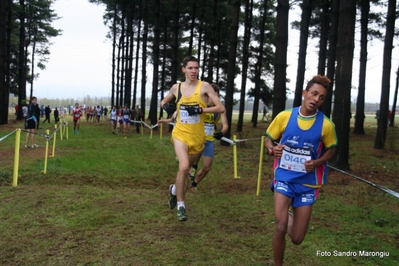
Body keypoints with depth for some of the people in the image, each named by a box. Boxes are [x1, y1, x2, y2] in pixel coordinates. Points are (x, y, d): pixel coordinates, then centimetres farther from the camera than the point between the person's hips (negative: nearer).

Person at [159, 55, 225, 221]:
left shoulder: (204, 86, -6)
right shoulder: (176, 87, 3)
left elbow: (221, 108, -11)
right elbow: (164, 102, 21)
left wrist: (200, 110, -22)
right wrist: (166, 107, -2)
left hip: (198, 136, 0)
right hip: (180, 133, 0)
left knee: (186, 168, 16)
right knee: (184, 167, -22)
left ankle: (174, 189, 48)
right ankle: (180, 205, -7)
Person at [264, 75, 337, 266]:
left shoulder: (326, 124, -10)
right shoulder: (284, 116, -8)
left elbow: (331, 149, 6)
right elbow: (268, 139, 5)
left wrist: (317, 163, -13)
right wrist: (273, 149, -18)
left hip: (307, 182, 1)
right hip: (285, 178, -1)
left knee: (297, 239, 7)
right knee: (280, 229, -16)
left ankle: (289, 216, 44)